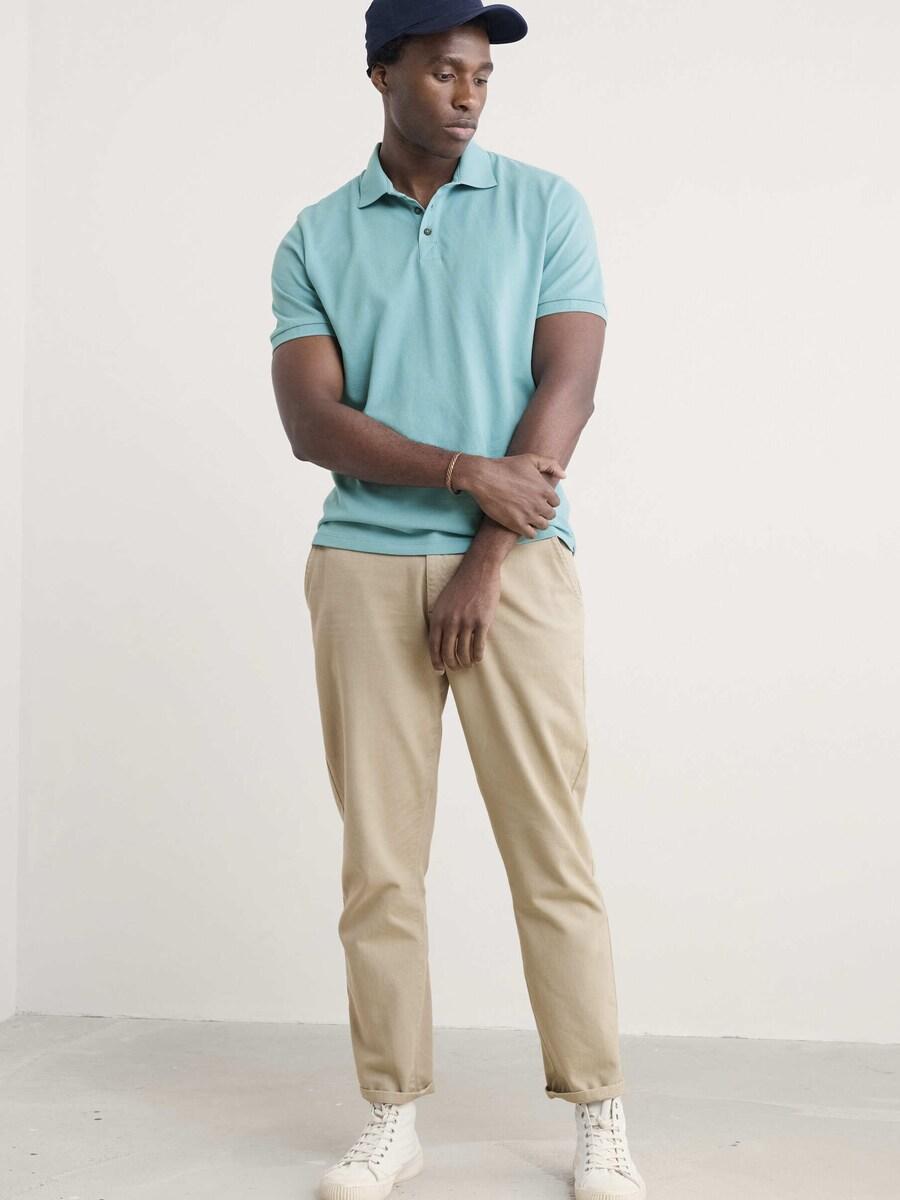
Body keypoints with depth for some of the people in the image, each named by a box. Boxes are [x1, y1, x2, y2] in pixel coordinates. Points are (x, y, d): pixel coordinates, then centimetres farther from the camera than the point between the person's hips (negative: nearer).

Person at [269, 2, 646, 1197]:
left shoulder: (545, 206, 6)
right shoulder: (316, 239, 9)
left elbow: (568, 386, -3)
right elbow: (311, 421, -1)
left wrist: (484, 560, -9)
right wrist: (466, 472, -14)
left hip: (517, 561, -1)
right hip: (363, 566, 2)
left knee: (551, 849, -1)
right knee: (379, 859, 2)